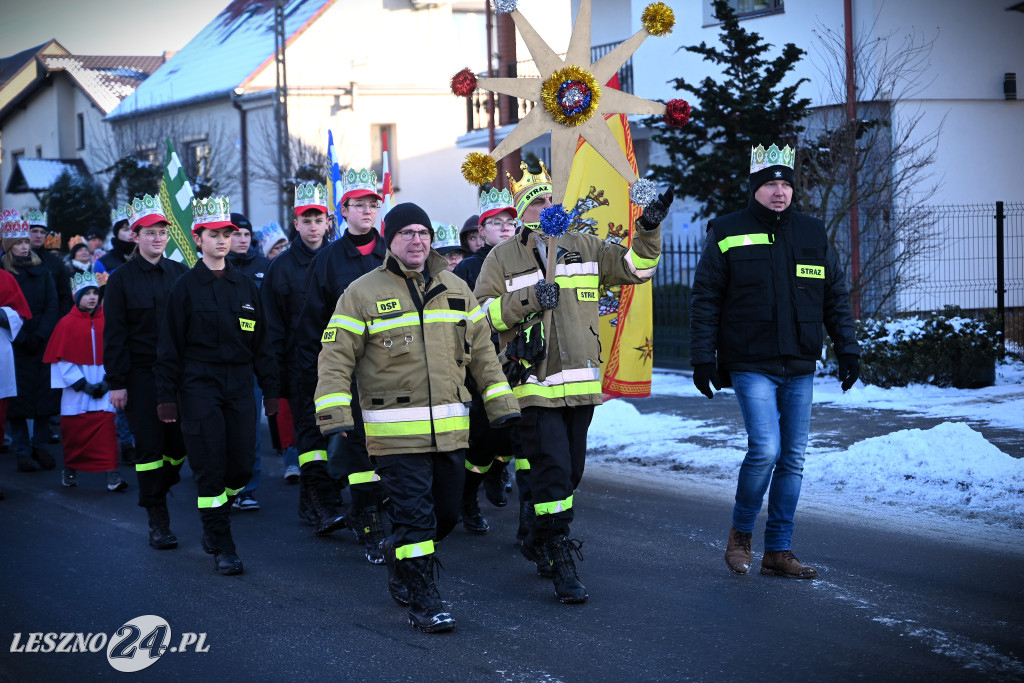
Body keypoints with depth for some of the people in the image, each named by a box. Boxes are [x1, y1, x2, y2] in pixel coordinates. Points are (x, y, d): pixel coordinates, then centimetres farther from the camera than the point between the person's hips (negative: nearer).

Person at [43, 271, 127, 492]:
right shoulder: (66, 323, -2)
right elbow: (62, 360, -4)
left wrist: (108, 381, -8)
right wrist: (83, 384, -10)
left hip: (103, 389, 0)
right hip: (76, 391, 0)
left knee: (106, 428, -8)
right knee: (73, 431, 9)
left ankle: (112, 474, -11)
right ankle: (70, 470, 28)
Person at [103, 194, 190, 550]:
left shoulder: (181, 274, 6)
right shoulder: (121, 280, -1)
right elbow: (114, 334, -2)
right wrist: (116, 382, -7)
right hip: (141, 375, -2)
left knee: (179, 441, 3)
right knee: (150, 445, -3)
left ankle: (159, 488, 31)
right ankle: (157, 521, 3)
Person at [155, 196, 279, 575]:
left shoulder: (246, 287, 11)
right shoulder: (185, 288, 0)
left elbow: (261, 342, 13)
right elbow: (170, 346, 0)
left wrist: (271, 388, 8)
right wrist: (166, 397, -5)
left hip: (240, 384, 4)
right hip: (199, 384, -4)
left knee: (242, 468, 2)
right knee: (210, 467, -7)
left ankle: (213, 519, 28)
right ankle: (222, 547, 0)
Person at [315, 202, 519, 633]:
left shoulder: (456, 290, 11)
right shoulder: (363, 293, -3)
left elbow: (481, 351, 16)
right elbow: (336, 357, -6)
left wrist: (501, 404, 12)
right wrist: (335, 414, -15)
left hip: (449, 429, 5)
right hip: (395, 432, -5)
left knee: (446, 513, 13)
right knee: (415, 514, -6)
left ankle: (400, 556, 40)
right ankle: (423, 602, 4)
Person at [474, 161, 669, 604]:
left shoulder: (583, 248, 10)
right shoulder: (503, 258, 1)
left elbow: (634, 268, 11)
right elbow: (481, 313, -4)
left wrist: (649, 230, -5)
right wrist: (527, 299, -17)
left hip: (579, 384, 5)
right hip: (534, 386, -5)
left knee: (571, 472, 14)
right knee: (552, 472, -10)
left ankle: (540, 542, 34)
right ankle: (561, 565, -5)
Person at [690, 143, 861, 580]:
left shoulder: (813, 234, 10)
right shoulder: (727, 234, 0)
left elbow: (836, 297, 15)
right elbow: (705, 301, 0)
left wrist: (847, 348, 8)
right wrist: (703, 358, -5)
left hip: (800, 369, 4)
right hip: (751, 366, -4)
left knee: (793, 458, 6)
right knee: (765, 449, -17)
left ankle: (779, 551, 14)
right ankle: (741, 533, 5)